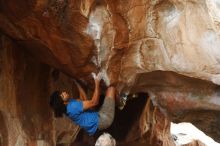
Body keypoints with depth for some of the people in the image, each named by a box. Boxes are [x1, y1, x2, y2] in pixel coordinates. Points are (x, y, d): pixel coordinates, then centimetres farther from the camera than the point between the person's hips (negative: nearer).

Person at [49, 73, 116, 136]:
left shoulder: (70, 103, 1)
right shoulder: (73, 106, -27)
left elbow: (84, 99, 11)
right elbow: (94, 102, -25)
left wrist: (77, 83, 8)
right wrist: (97, 82, -21)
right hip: (103, 120, -10)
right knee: (111, 89, -3)